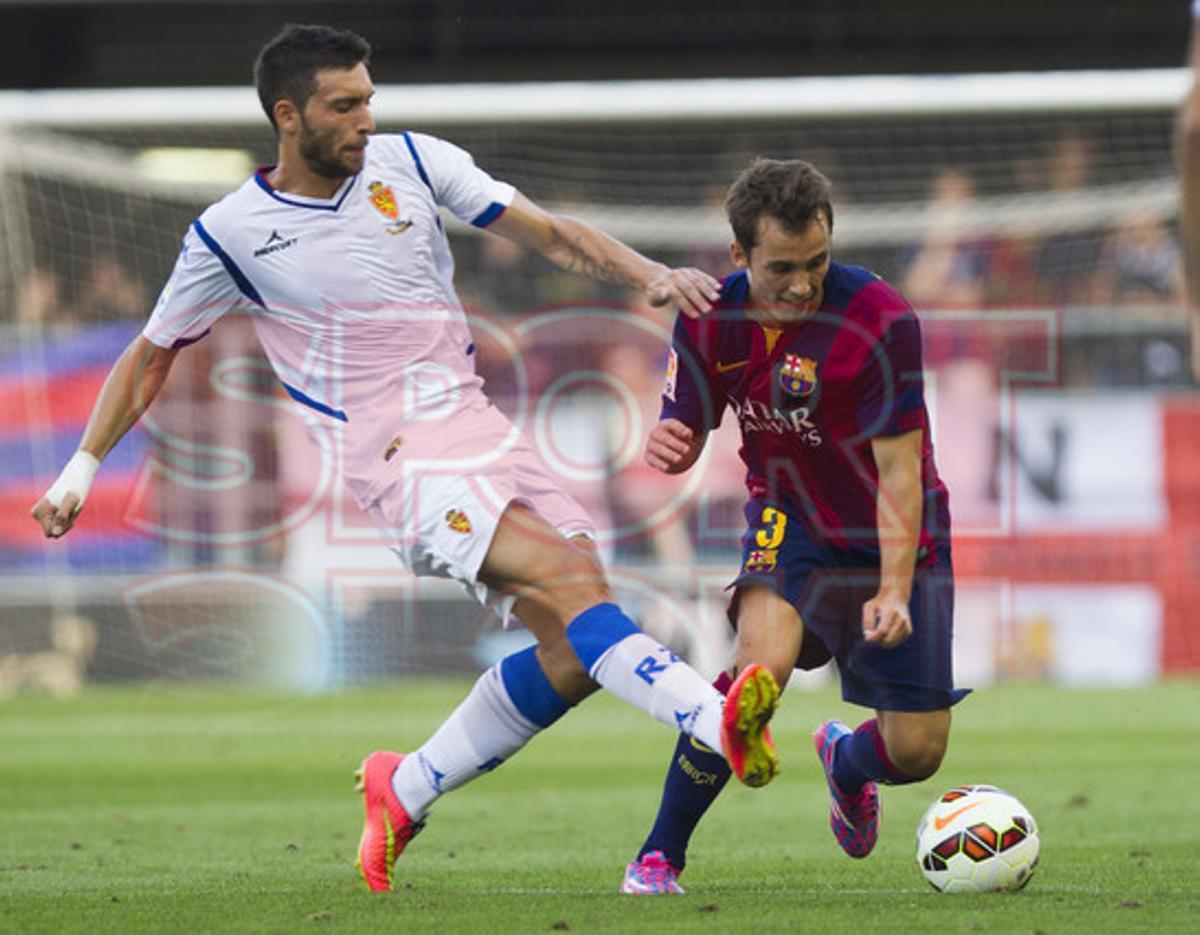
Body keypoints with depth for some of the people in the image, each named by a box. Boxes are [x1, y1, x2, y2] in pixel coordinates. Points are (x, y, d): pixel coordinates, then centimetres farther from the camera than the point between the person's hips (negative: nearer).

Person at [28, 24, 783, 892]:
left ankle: (406, 790, 10)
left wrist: (647, 272, -6)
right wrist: (83, 467, 14)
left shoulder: (411, 162, 7)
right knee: (567, 578, -26)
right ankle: (716, 718, -40)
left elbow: (549, 233, 9)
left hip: (479, 425, 5)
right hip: (399, 461, -5)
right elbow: (153, 354, 14)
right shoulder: (231, 234, 0)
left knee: (575, 648, -6)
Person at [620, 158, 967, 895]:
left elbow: (899, 470, -22)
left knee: (917, 752, -1)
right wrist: (669, 447, -26)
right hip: (790, 522, 1)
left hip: (895, 539, -1)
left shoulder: (881, 321, -25)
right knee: (762, 661, -30)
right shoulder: (712, 319, -12)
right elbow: (686, 434, 0)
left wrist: (894, 592, -30)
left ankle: (845, 759, 39)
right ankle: (659, 856, -17)